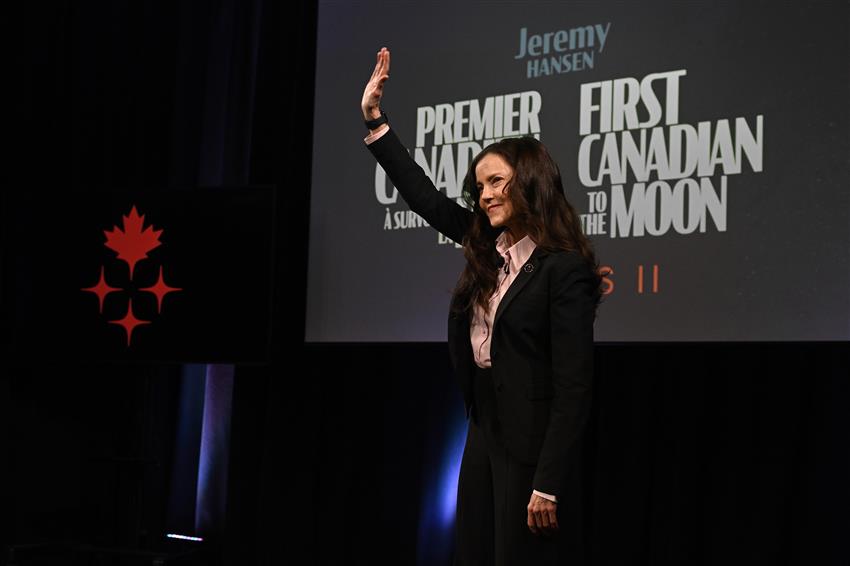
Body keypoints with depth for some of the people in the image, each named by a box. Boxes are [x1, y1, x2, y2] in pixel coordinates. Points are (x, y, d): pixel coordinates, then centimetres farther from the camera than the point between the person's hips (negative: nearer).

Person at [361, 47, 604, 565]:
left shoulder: (564, 269, -16)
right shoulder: (489, 248, 6)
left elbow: (573, 388, -19)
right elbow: (428, 199, 14)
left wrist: (549, 484, -20)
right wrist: (374, 117, 14)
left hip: (531, 443, -8)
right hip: (483, 430, 8)